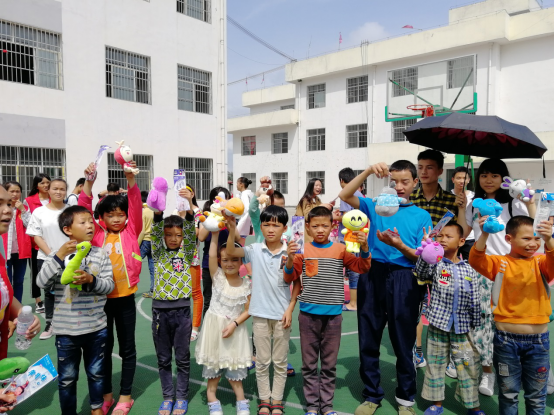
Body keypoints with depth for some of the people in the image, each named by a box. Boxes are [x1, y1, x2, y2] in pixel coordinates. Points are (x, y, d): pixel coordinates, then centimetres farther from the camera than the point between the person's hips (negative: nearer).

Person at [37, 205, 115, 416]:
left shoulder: (101, 254, -3)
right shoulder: (57, 254, -6)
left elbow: (109, 285, -6)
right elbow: (42, 282, -16)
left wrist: (91, 280, -25)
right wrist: (59, 256, -25)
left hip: (96, 327, 2)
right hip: (66, 329, -1)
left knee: (96, 372, 19)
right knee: (67, 377, 13)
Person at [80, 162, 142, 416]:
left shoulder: (131, 231, -1)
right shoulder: (97, 234, 2)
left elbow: (136, 206, -12)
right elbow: (83, 211, -9)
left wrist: (131, 179, -26)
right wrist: (88, 183, -22)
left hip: (125, 298, -1)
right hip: (101, 298, 1)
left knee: (127, 348, 11)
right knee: (103, 347, 15)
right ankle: (106, 395, 32)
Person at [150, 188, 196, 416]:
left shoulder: (187, 252, 1)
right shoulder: (158, 252, 3)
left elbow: (191, 230, -15)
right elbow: (156, 230, -13)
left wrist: (189, 205, -32)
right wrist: (158, 209, -32)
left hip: (182, 310, -1)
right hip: (160, 309, 1)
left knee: (183, 358, 9)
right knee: (163, 359, 12)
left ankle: (182, 398, 25)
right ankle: (168, 397, 28)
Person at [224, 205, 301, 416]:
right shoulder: (255, 250, -4)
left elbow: (297, 283, -1)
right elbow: (230, 252, -16)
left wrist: (290, 308, -6)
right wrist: (232, 230, -30)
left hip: (282, 314, -1)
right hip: (260, 313, 1)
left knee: (280, 361, 13)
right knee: (262, 361, 14)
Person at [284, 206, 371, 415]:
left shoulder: (340, 249, 0)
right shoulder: (303, 250, -2)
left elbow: (363, 267, -1)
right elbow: (289, 278, 0)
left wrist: (364, 247, -17)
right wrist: (290, 258, -18)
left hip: (333, 315, 1)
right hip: (308, 314, 0)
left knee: (329, 363, 13)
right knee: (309, 363, 11)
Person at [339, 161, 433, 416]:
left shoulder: (422, 216, 5)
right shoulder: (376, 206, 7)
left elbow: (422, 257, 0)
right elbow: (344, 196, -6)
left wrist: (399, 245, -19)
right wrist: (368, 172, -15)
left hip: (404, 280, -1)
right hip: (373, 276, 1)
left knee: (403, 342, 10)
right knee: (368, 340, 9)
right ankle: (372, 395, 27)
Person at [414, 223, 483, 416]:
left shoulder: (468, 269, 3)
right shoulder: (435, 263, -2)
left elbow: (474, 301, 6)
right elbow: (421, 273, -24)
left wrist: (477, 327, 5)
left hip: (462, 328, 1)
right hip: (438, 326, -1)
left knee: (469, 368, 9)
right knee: (435, 365, 10)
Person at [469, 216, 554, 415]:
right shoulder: (500, 263, -4)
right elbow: (476, 261, -22)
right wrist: (485, 235, -37)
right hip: (507, 340, -1)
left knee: (536, 395, 19)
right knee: (508, 393, 16)